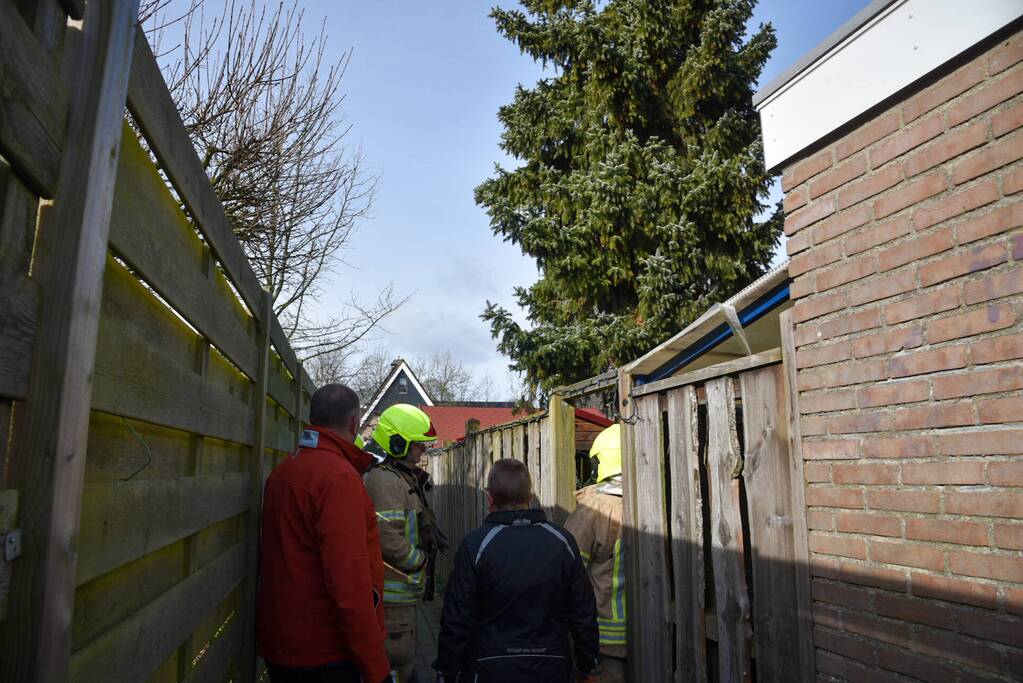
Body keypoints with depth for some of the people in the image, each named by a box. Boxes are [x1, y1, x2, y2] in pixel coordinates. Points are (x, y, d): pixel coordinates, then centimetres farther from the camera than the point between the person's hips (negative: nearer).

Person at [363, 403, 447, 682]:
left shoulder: (402, 475, 14)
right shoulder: (385, 479, -21)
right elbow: (387, 540, -28)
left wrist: (431, 535, 7)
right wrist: (422, 561, -14)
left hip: (402, 592, 11)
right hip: (393, 594, -11)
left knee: (404, 660, 22)